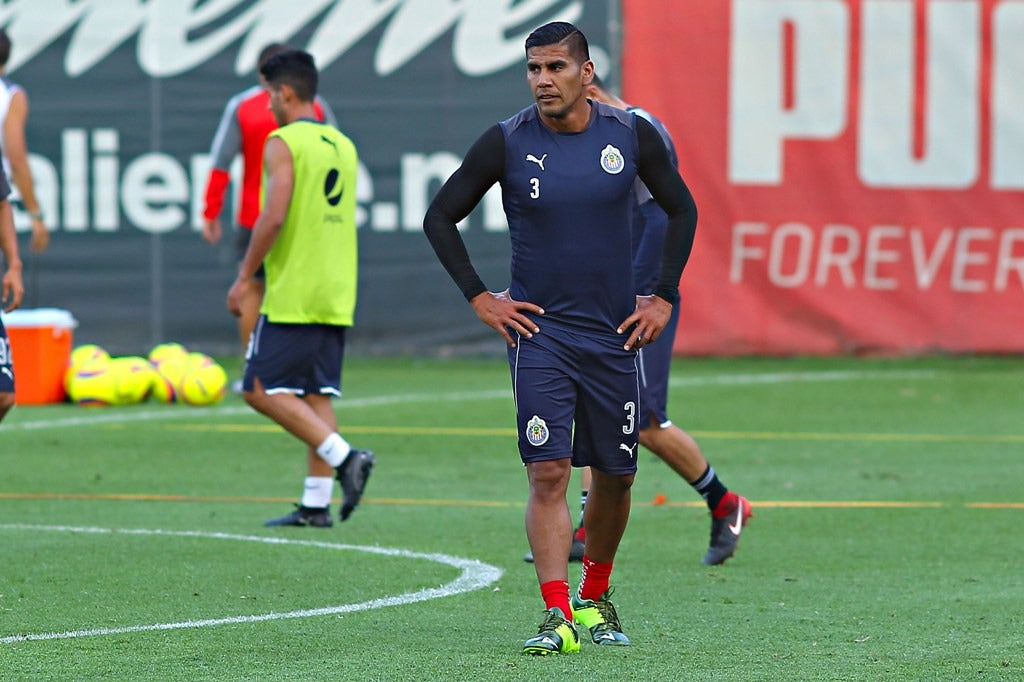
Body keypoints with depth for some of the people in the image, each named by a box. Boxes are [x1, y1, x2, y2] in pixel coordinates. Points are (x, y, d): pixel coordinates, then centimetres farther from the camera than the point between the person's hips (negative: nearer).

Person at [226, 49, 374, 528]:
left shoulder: (284, 143, -9)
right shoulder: (343, 146, 15)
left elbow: (273, 217, -18)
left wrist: (245, 276, -11)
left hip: (292, 293, -8)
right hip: (336, 295, 8)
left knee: (263, 390, -5)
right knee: (316, 394, 8)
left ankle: (342, 456, -18)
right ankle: (316, 502, 4)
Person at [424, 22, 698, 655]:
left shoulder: (632, 135, -2)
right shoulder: (506, 143, -6)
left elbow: (682, 209, 13)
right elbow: (440, 217, 5)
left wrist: (664, 297, 6)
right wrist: (479, 298, -2)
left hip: (615, 335, 2)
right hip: (538, 329, -2)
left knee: (614, 476, 10)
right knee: (548, 472, -14)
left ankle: (595, 596, 31)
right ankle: (558, 615, -16)